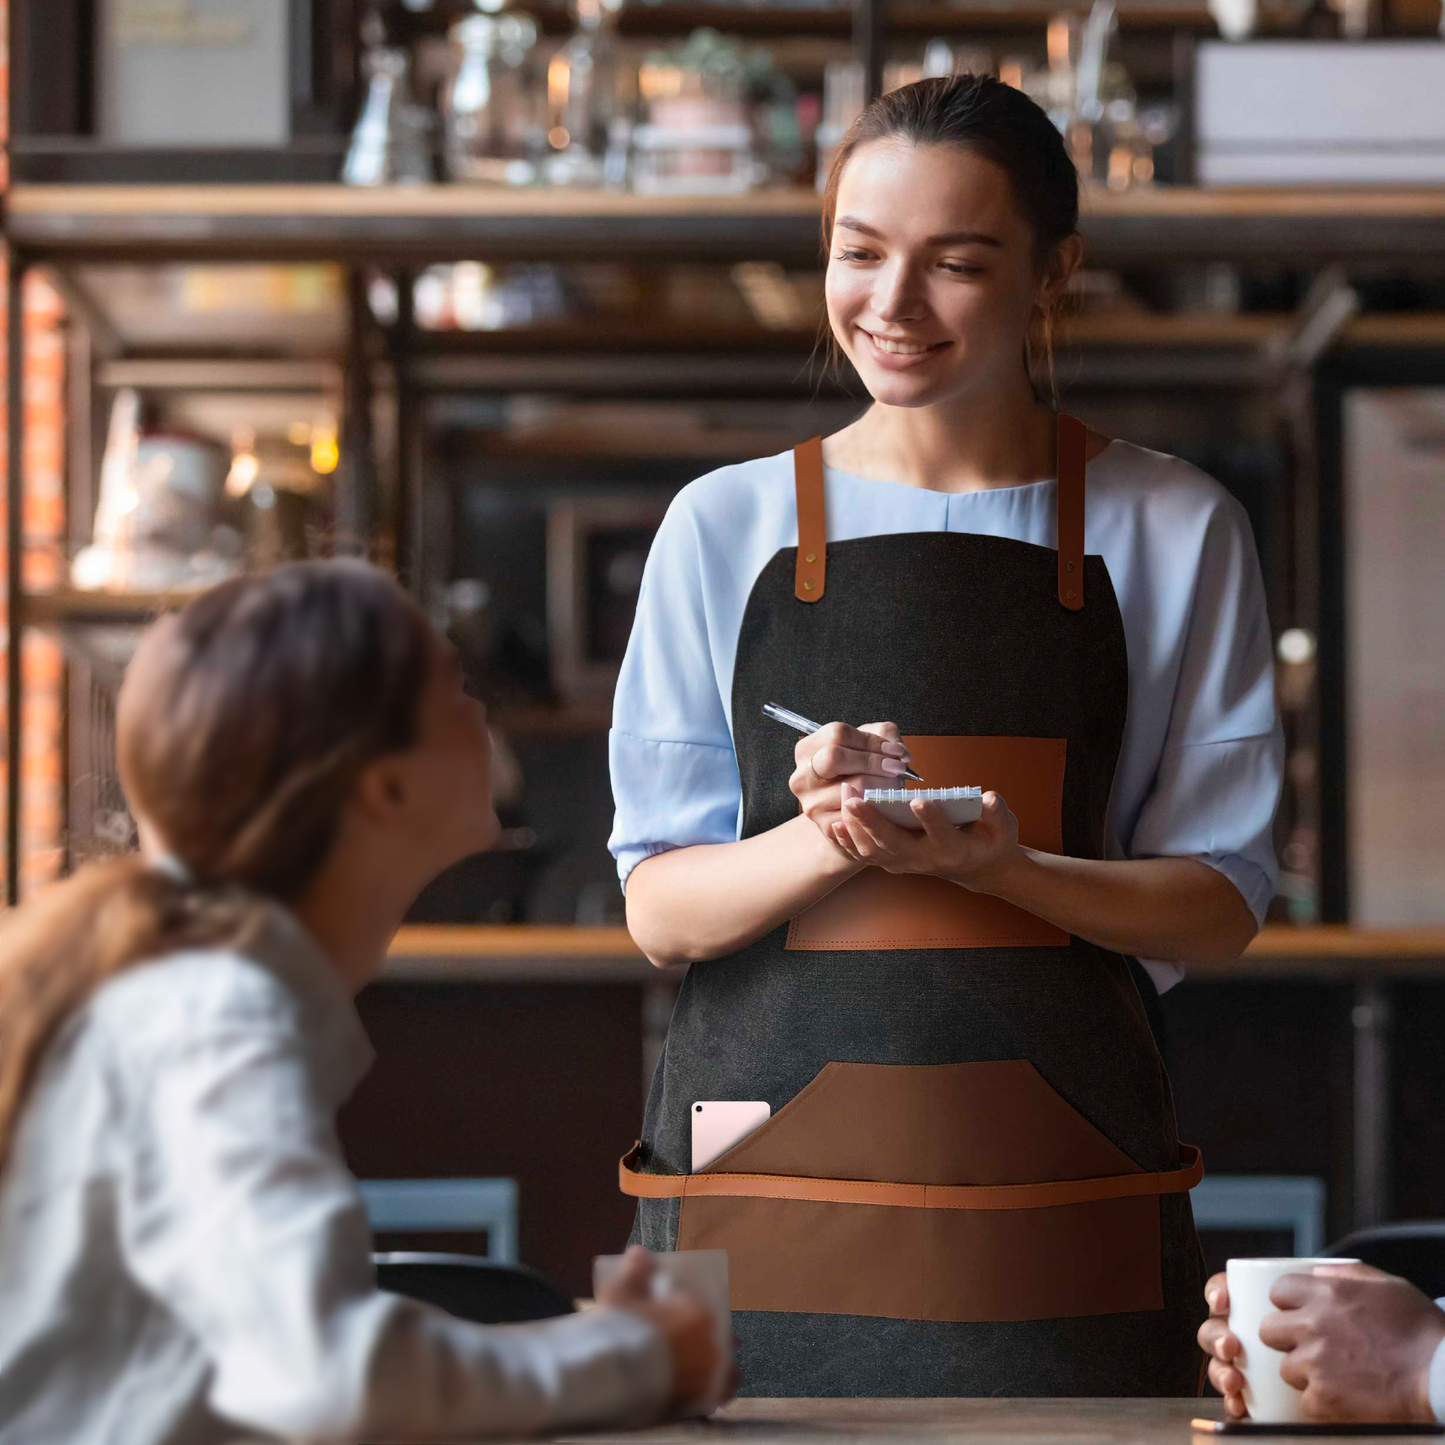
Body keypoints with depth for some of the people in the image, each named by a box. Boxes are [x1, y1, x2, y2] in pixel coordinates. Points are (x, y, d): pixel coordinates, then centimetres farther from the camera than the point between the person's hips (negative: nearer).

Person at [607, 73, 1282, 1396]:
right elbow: (661, 909, 4)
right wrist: (828, 842, -16)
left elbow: (1222, 903, 3)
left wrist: (1001, 863, -15)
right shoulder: (726, 527, 7)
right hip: (768, 1178, 0)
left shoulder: (1174, 531, 6)